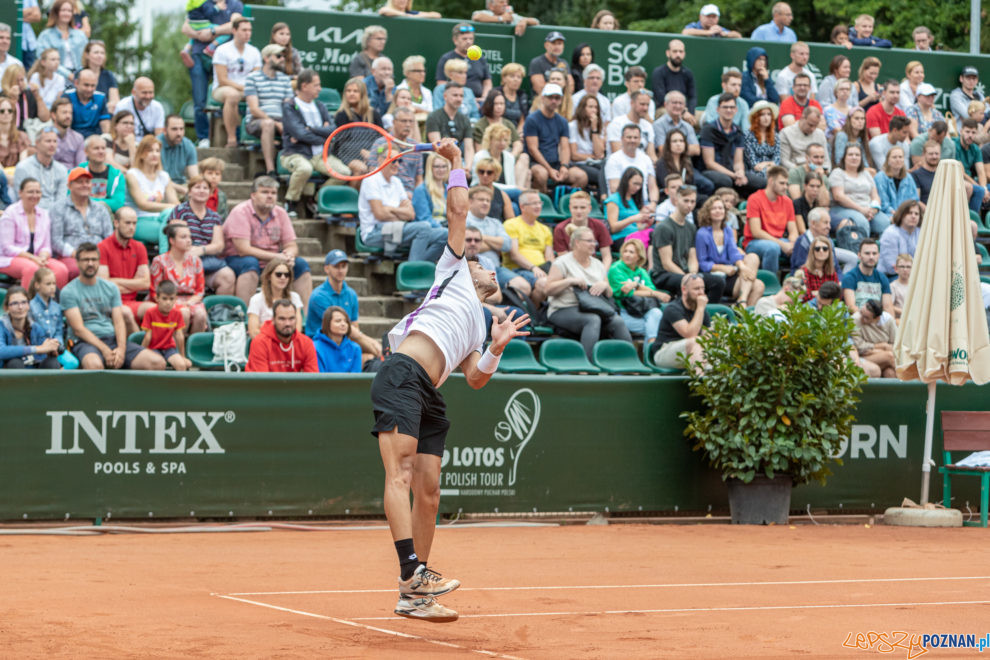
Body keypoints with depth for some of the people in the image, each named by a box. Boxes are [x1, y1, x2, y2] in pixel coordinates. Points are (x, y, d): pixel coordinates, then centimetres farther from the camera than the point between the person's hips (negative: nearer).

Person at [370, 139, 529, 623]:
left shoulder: (479, 329, 33)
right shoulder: (452, 271, 21)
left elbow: (475, 380, 18)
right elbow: (459, 208, 17)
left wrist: (497, 349, 5)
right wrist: (456, 162, 25)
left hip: (428, 396, 7)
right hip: (402, 376, -7)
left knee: (428, 491, 3)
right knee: (400, 473, -18)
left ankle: (413, 596, 8)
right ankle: (412, 572, -31)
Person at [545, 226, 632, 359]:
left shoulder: (598, 265, 21)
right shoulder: (562, 263, 5)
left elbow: (609, 295, 21)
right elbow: (549, 290, -4)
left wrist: (605, 286, -2)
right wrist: (570, 281, -14)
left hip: (596, 309, 5)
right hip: (564, 310, -5)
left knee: (617, 321, -26)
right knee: (593, 319, -37)